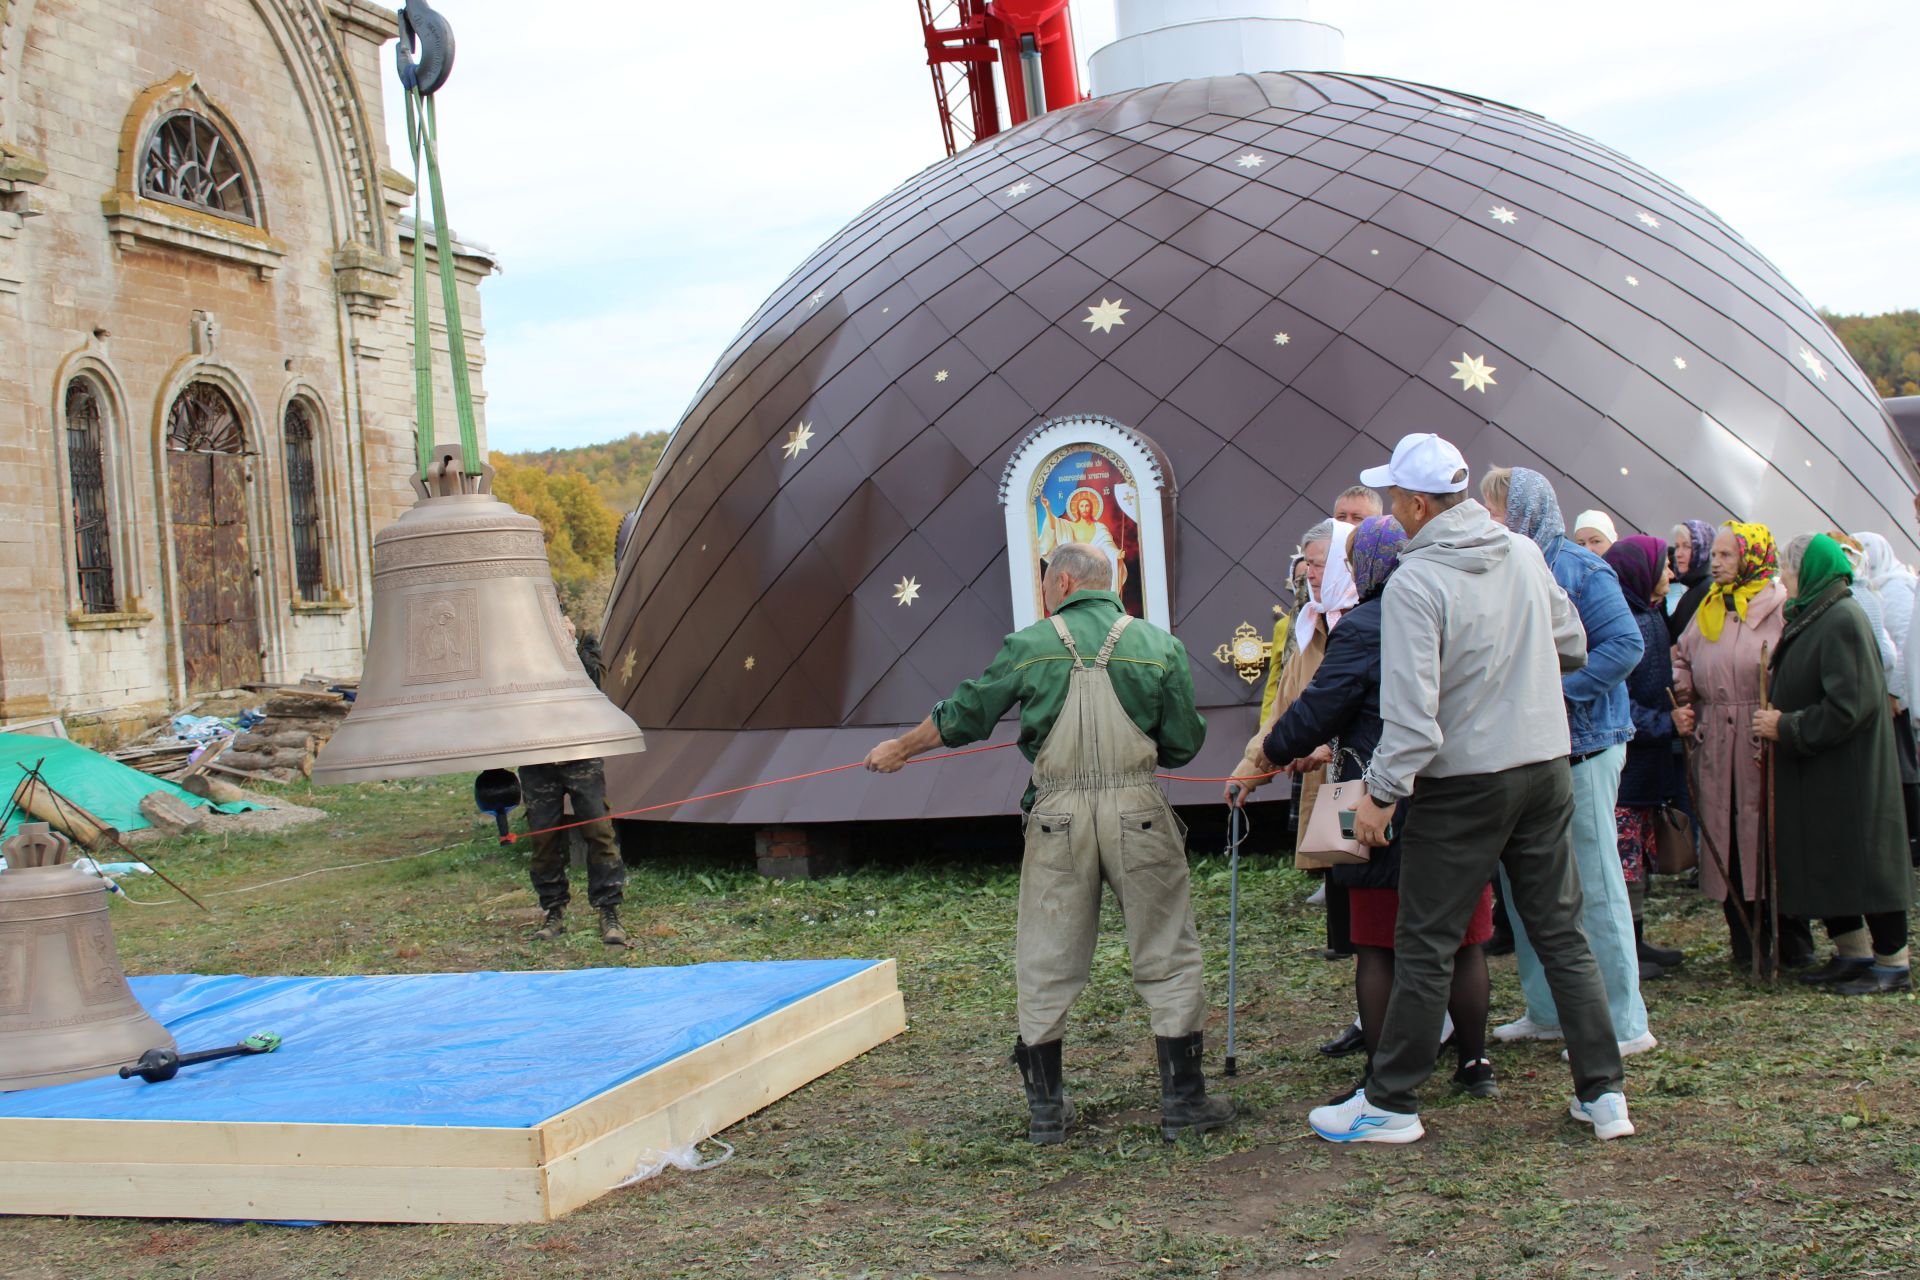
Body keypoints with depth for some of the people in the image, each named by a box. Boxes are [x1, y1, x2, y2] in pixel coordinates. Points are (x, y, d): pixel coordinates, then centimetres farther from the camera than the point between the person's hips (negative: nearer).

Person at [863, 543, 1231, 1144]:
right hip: (1137, 812, 0)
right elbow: (1184, 744, 5)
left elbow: (961, 716, 10)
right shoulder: (1159, 645, 2)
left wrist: (898, 749, 25)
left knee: (1045, 963, 11)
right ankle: (1182, 1101, 12)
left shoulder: (1028, 645, 0)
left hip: (1058, 815, 0)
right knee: (1167, 958, 9)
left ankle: (1045, 1109, 17)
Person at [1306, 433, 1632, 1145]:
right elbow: (1573, 646, 15)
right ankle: (1603, 1094, 17)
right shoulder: (1525, 553, 3)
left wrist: (1381, 792, -13)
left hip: (1464, 785, -6)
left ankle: (1391, 1103, 12)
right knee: (1562, 933, 13)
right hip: (1547, 768, 6)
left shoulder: (1414, 583, -16)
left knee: (1425, 947, 3)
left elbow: (1411, 711, -21)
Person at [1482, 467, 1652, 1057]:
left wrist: (1551, 692, -20)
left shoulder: (1576, 569, -11)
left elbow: (1626, 644, -19)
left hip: (1581, 746, -8)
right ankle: (1548, 1011, 23)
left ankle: (1624, 1024, 5)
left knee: (1594, 882, -3)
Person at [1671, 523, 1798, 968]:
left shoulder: (1782, 609, -5)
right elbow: (1683, 661, 26)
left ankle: (1788, 942, 10)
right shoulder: (1707, 611, 14)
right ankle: (1746, 942, 16)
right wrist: (1682, 705, 9)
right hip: (1715, 751, 5)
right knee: (1726, 843, 7)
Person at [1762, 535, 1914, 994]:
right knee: (1824, 866, 13)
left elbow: (1850, 705, -24)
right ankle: (1852, 953, 22)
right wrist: (1779, 720, 6)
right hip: (1814, 773, 10)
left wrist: (1786, 727, -18)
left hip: (1846, 773, -10)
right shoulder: (1814, 617, 12)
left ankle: (1892, 963, 7)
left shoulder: (1842, 620, -18)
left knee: (1861, 862, -3)